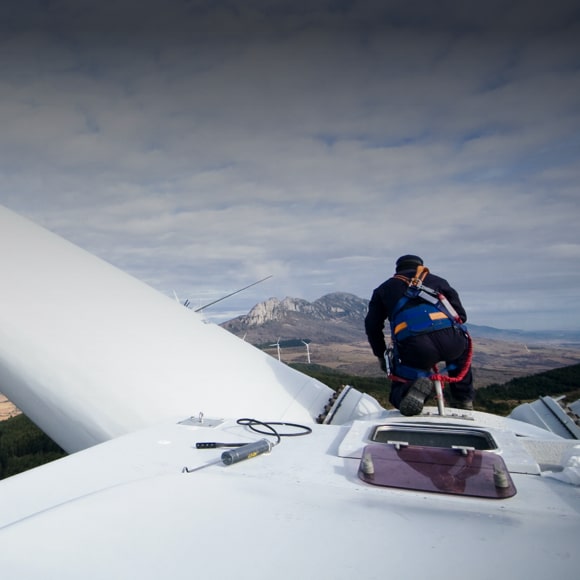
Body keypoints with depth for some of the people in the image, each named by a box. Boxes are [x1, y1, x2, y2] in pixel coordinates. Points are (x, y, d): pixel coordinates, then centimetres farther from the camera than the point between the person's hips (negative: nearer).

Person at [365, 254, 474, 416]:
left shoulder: (384, 288, 28)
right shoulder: (437, 280, 30)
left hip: (414, 347, -2)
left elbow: (372, 326, 22)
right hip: (451, 340, 2)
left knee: (399, 395, 16)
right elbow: (461, 315, 26)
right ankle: (465, 402, 34)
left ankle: (415, 389, -19)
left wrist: (381, 356, 32)